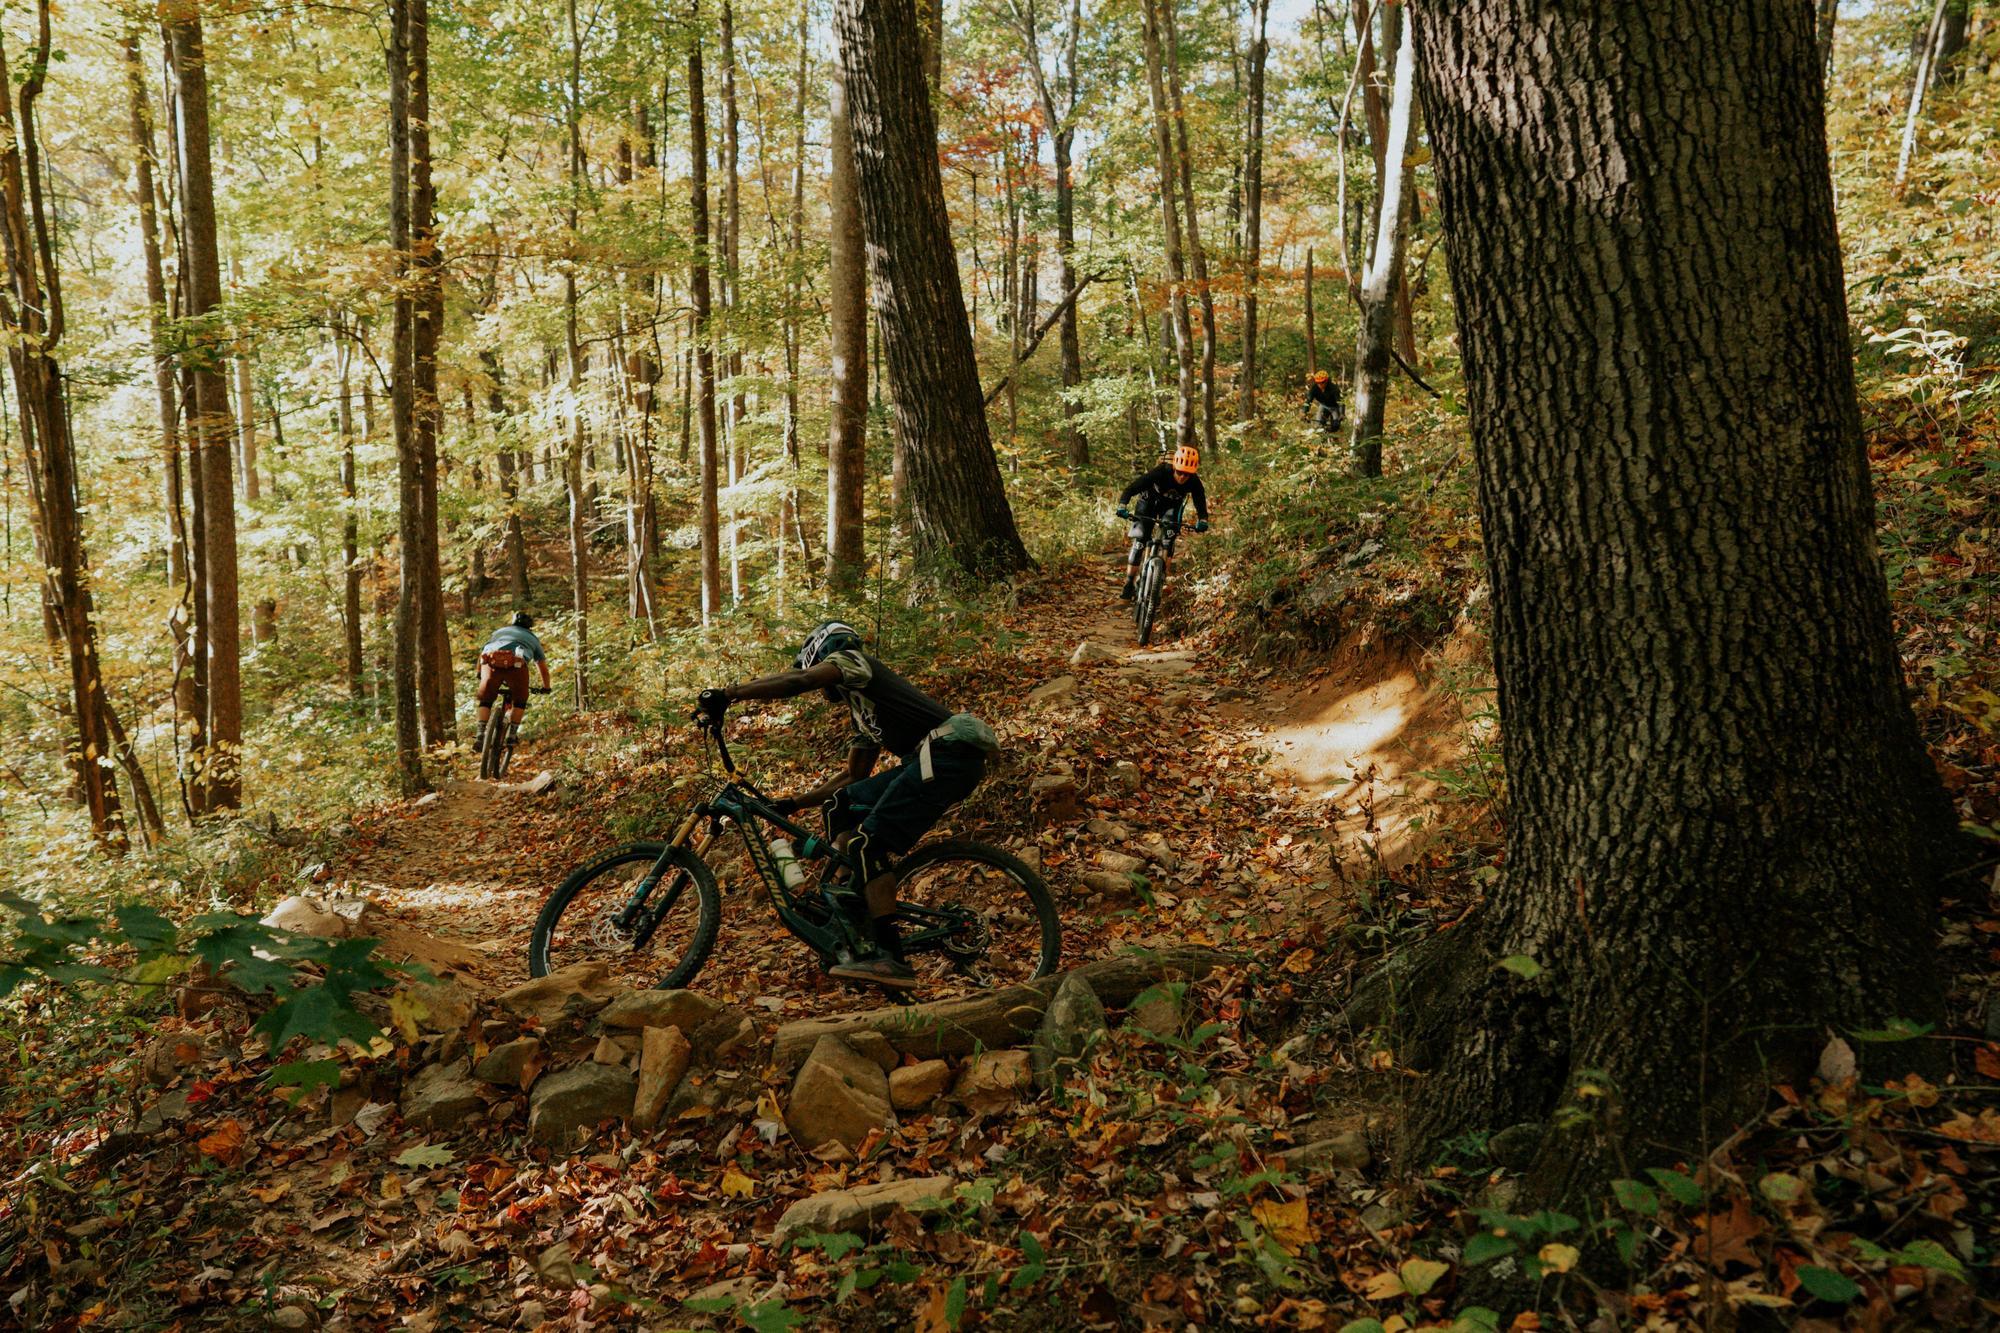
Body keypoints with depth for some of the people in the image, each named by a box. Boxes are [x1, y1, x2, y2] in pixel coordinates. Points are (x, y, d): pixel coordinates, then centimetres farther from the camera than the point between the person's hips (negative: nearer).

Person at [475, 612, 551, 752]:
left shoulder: (499, 631, 39)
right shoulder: (533, 638, 36)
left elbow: (482, 654, 40)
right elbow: (544, 668, 42)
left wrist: (480, 675, 52)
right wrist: (546, 688, 56)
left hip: (491, 662, 1)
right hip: (516, 663, -1)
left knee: (485, 700, 17)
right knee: (519, 701, 21)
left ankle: (481, 735, 4)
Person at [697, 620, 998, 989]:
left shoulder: (852, 660, 7)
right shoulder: (862, 707, 32)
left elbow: (797, 681, -13)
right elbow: (854, 775, 35)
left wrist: (727, 694, -14)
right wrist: (794, 803, 34)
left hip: (948, 753, -9)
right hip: (931, 760, 9)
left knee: (868, 843, -13)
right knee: (839, 806, 12)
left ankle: (890, 957, -17)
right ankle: (858, 924, 8)